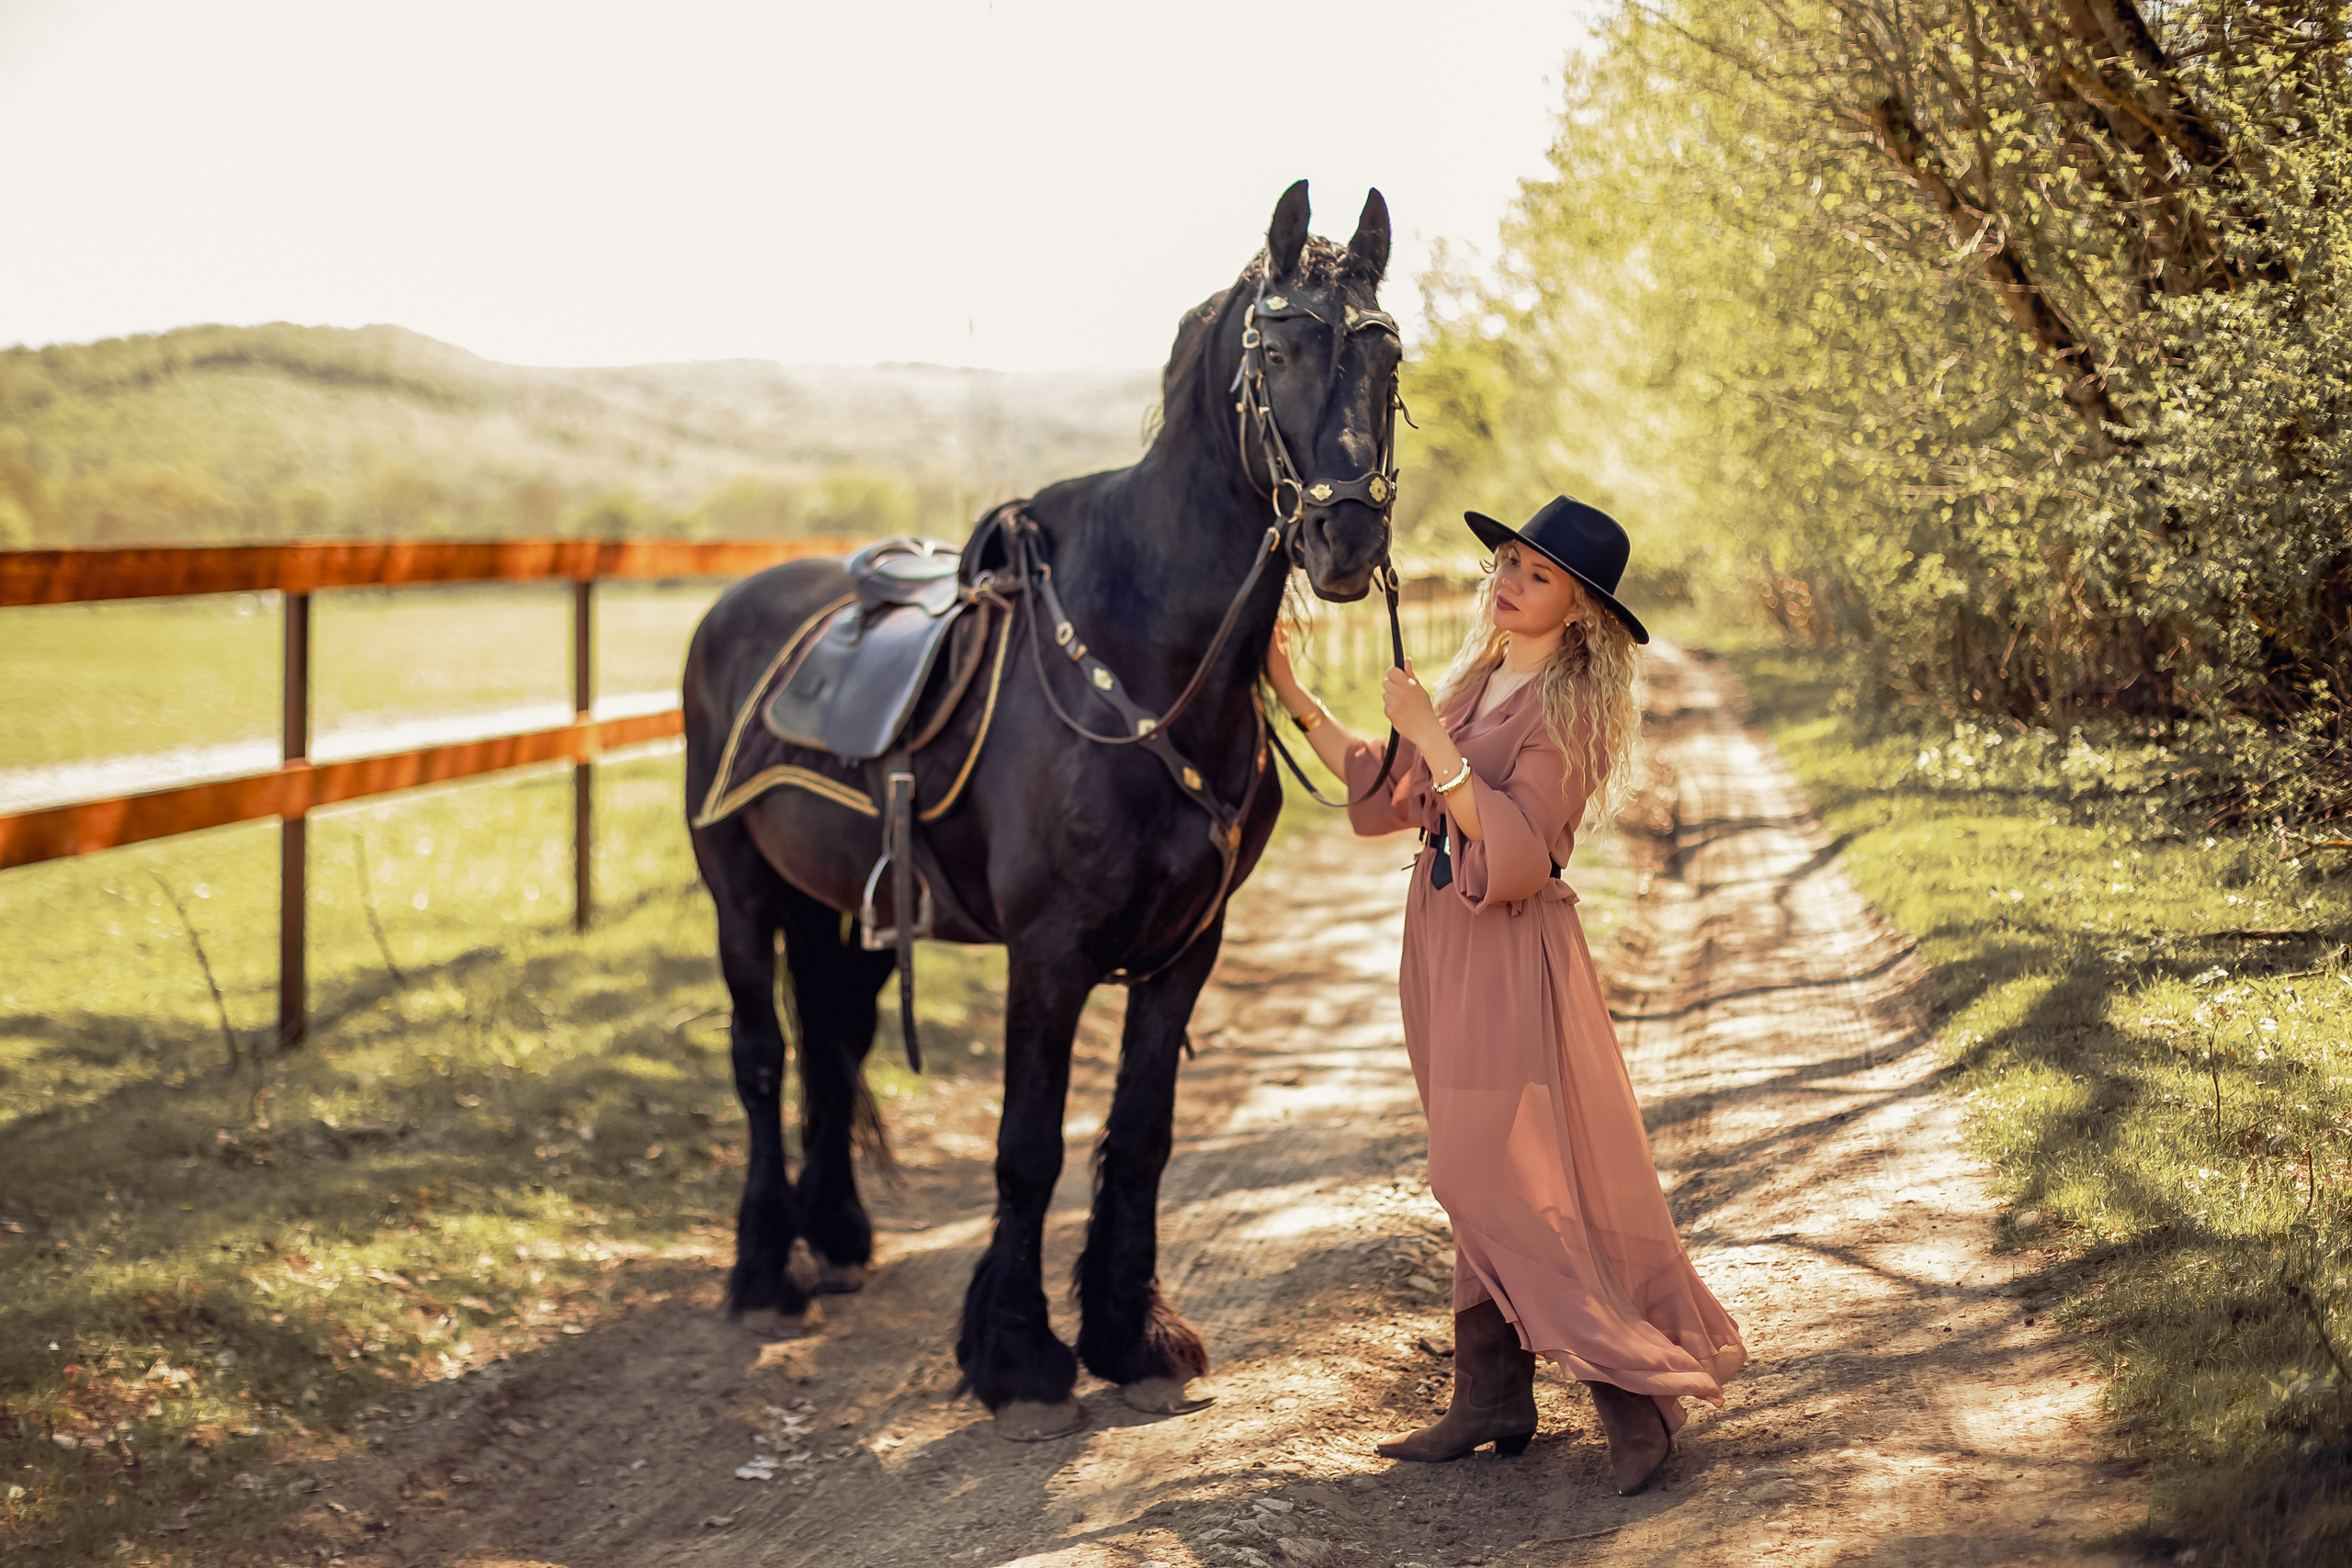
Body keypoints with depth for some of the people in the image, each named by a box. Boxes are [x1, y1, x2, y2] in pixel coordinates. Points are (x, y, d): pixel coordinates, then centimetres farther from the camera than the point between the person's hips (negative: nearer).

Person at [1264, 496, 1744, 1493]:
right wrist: (1295, 700, 15)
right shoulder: (1474, 683, 11)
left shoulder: (1571, 707, -12)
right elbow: (1384, 792, 17)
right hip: (1445, 944, 8)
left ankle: (1638, 1395, -4)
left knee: (1522, 1183, -10)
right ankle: (1493, 1399, 15)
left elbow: (1511, 842, -21)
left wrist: (1431, 738, -24)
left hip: (1515, 952, -8)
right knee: (1482, 1183, 10)